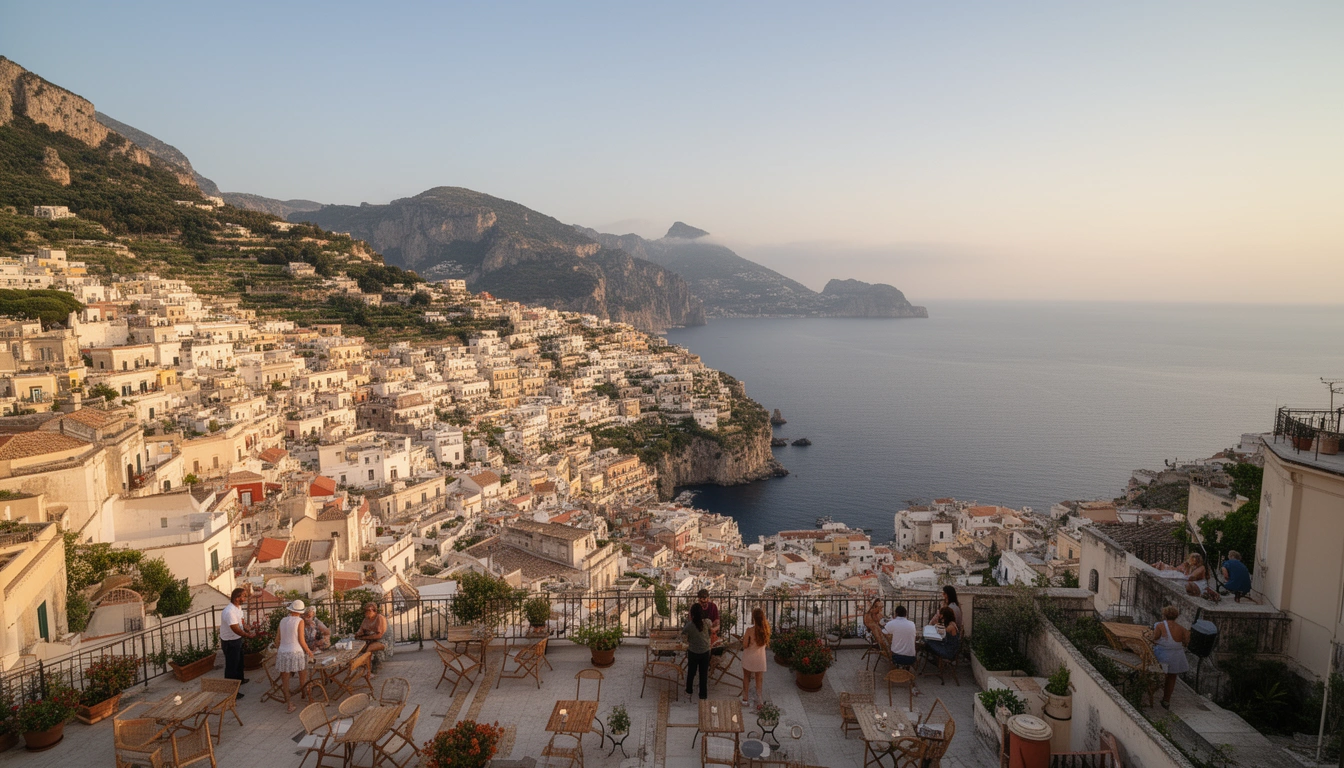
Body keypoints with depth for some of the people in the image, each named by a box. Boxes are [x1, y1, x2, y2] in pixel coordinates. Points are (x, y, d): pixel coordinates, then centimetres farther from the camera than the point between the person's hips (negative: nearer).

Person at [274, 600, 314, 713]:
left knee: (285, 680, 10)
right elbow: (301, 640, -8)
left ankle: (288, 704, 9)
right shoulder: (300, 621, -6)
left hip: (282, 652, 4)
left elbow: (277, 639, 12)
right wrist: (308, 651, 8)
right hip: (296, 652, -4)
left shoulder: (283, 621, 7)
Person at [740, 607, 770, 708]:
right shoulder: (766, 628, -11)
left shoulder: (750, 630, -24)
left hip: (749, 657, -2)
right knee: (759, 680, 14)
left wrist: (744, 637, 1)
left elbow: (745, 646, -16)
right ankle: (760, 702, 16)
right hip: (760, 657, 3)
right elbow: (767, 644, 3)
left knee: (746, 677, 19)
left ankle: (745, 698, 27)